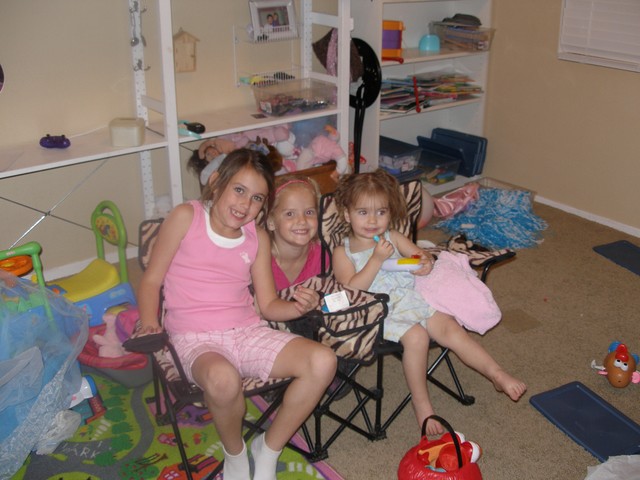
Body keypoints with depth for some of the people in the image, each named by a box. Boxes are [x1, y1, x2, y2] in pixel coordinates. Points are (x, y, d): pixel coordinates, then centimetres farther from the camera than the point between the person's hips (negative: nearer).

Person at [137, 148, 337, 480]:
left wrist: (299, 307, -11)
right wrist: (149, 324, -15)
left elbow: (268, 305, 10)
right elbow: (152, 279, 2)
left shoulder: (258, 239, 10)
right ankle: (235, 452, -4)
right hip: (195, 340, -4)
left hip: (247, 332, 5)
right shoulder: (186, 217, -1)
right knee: (223, 378, -40)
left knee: (322, 361, -18)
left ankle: (268, 448, 3)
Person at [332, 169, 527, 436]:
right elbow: (351, 291, -13)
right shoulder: (343, 253, 1)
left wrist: (425, 263, -11)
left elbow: (422, 257, 15)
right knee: (416, 335, -28)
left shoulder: (392, 237, 13)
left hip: (408, 299, 5)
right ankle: (421, 403, -13)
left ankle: (497, 375, -7)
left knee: (450, 328, -15)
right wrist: (377, 259, -20)